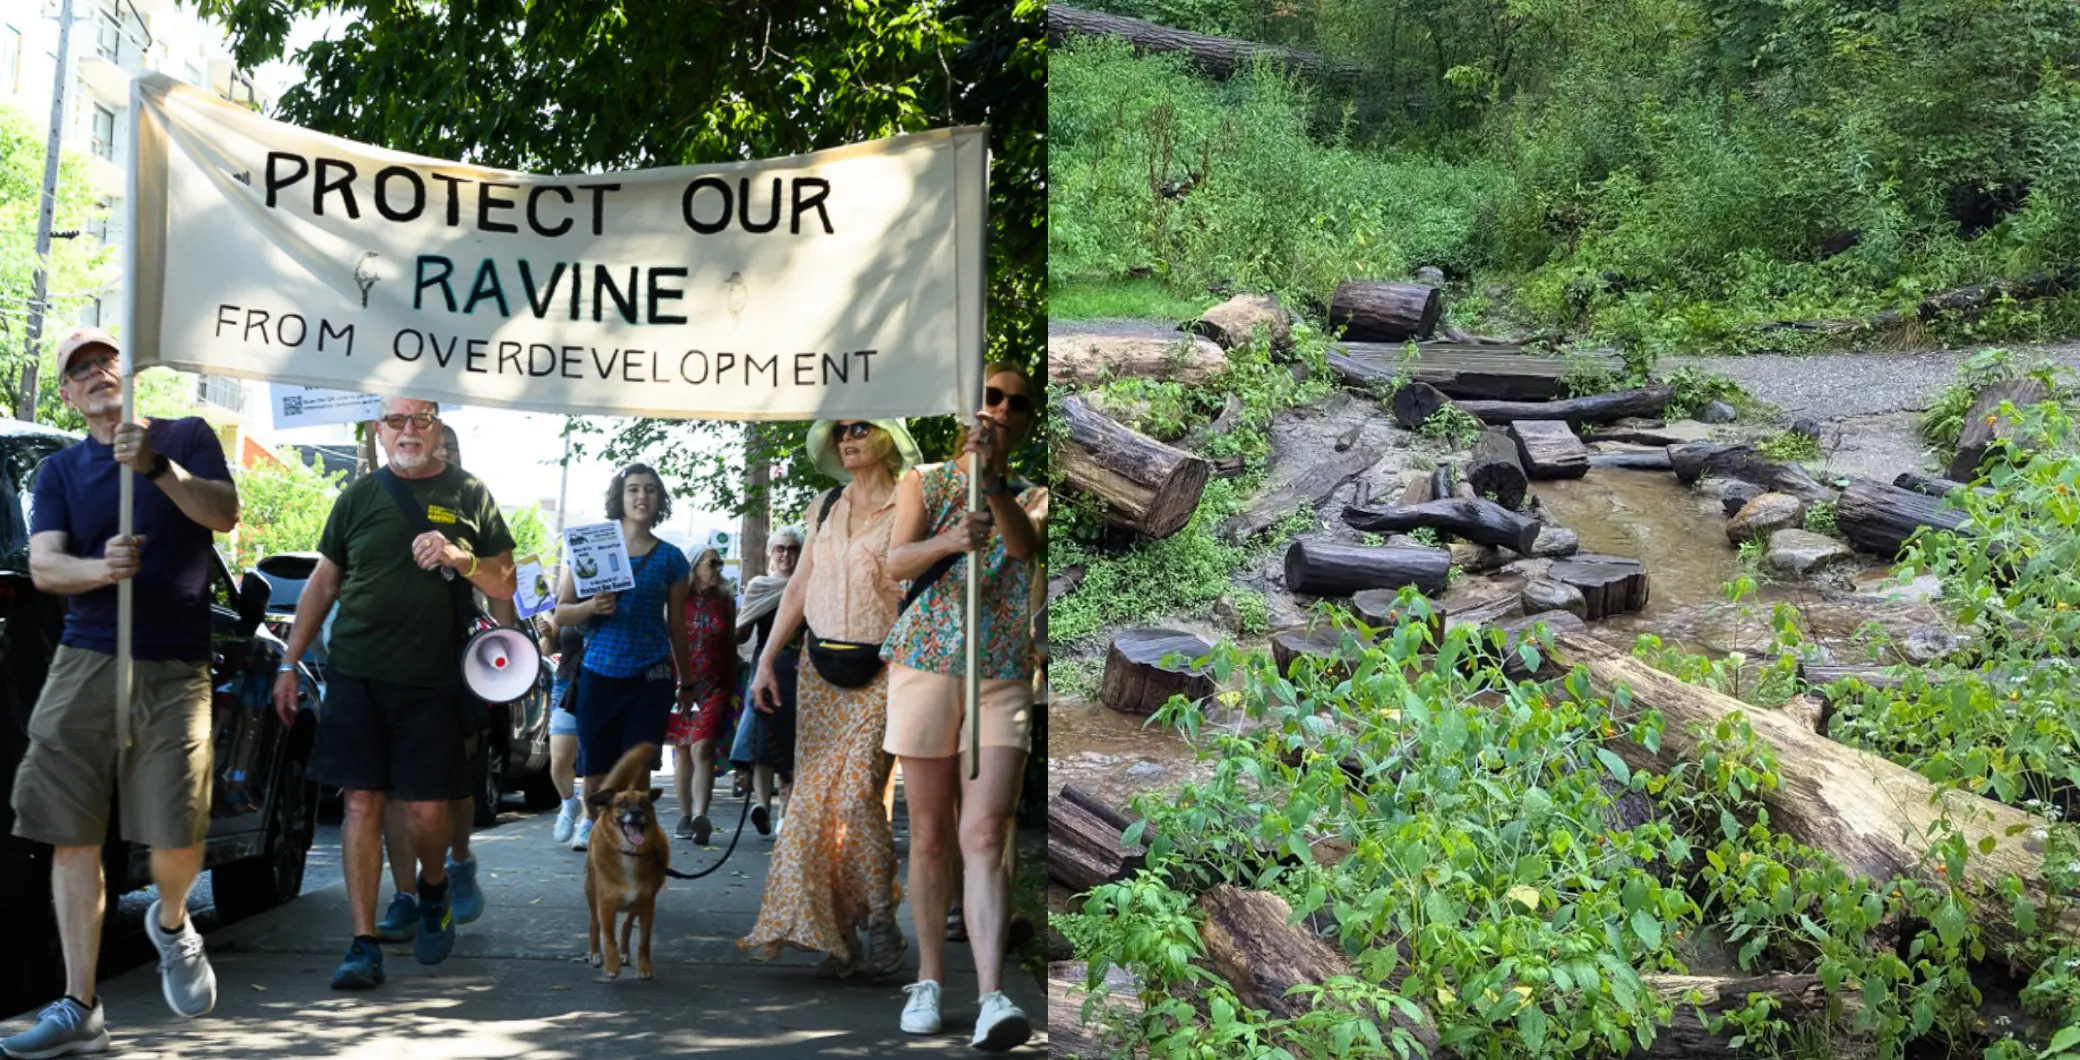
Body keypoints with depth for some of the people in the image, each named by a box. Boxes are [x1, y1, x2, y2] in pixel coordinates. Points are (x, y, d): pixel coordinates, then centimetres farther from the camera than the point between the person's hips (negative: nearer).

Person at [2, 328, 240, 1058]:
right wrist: (99, 567, -20)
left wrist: (157, 466, -22)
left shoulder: (186, 438, 8)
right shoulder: (60, 471, 13)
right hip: (84, 665, 2)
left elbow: (225, 514, -7)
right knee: (73, 837, -2)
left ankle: (171, 923, 24)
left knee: (178, 836, -10)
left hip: (174, 672, -2)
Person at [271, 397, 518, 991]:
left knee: (427, 809, -1)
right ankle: (363, 945, 2)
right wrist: (289, 663, 11)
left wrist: (459, 558, -13)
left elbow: (504, 587, 6)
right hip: (356, 674, 1)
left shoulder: (469, 496, 7)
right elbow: (322, 584, 14)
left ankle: (435, 887, 31)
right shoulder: (359, 496, 10)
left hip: (432, 681, -1)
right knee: (362, 803, -2)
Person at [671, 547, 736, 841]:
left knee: (702, 747, -15)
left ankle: (700, 815, -27)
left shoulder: (725, 602, 12)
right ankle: (685, 816, 14)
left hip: (714, 686, 0)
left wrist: (733, 687, 13)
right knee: (682, 751, 5)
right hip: (680, 683, 0)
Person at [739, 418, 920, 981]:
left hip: (881, 672, -5)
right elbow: (798, 588, 12)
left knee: (857, 796, -13)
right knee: (812, 800, 1)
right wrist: (767, 660, 7)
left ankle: (881, 919, 7)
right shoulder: (823, 508, 10)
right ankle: (836, 937, 9)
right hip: (819, 669, 5)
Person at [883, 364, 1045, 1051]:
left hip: (1003, 677, 0)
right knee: (930, 837, 6)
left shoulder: (1031, 496, 12)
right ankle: (928, 979, 20)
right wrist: (948, 542, -27)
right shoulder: (924, 482, 9)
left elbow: (1028, 547, -11)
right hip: (925, 665, 0)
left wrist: (991, 477, -26)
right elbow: (896, 563, -7)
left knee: (985, 837, -12)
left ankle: (992, 997, -22)